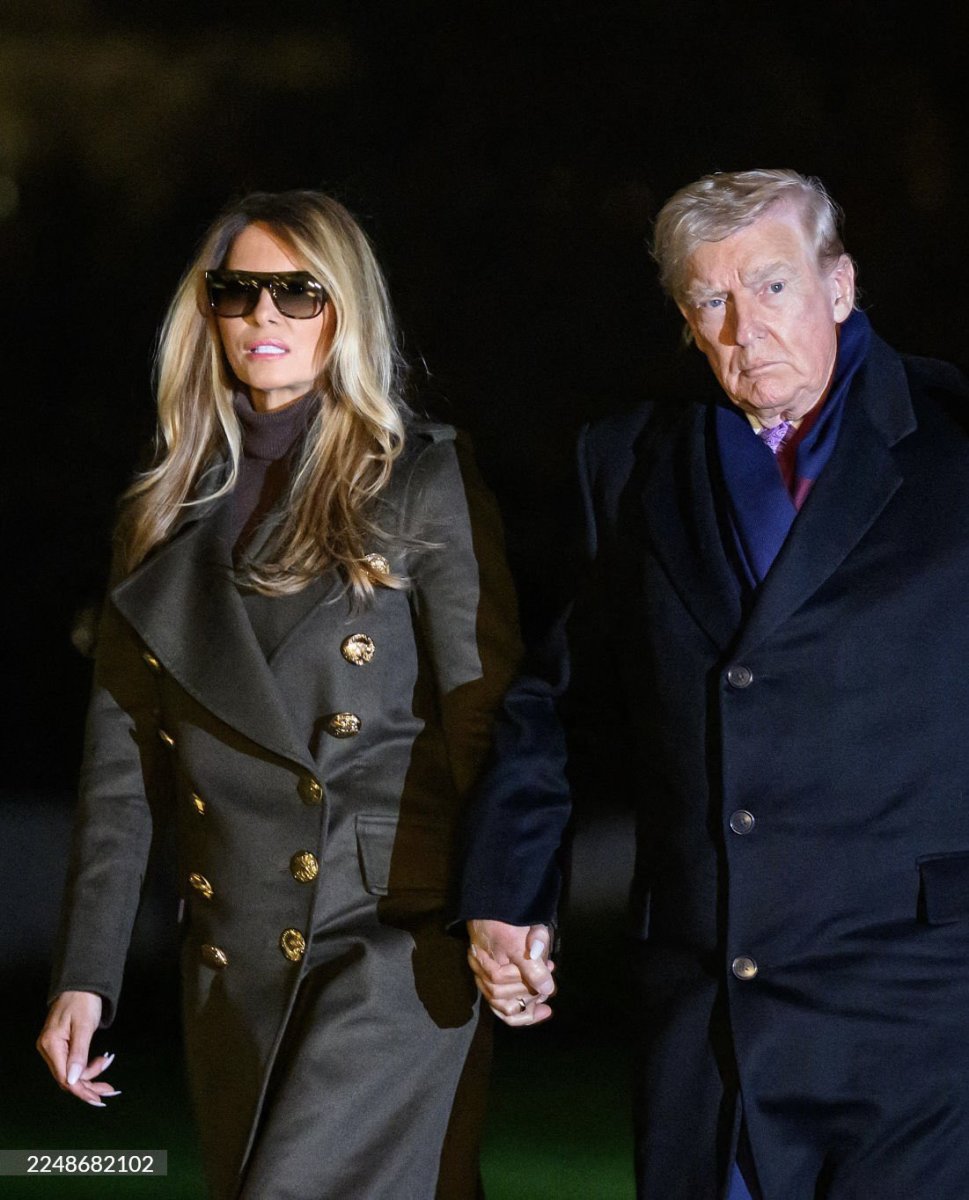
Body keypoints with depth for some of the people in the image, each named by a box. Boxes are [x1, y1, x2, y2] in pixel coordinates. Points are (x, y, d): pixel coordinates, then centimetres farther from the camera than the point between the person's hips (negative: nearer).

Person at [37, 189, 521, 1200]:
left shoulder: (424, 484, 0)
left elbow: (488, 724, -4)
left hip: (394, 949, -5)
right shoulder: (168, 517, 13)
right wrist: (83, 974, 7)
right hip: (233, 964, 5)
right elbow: (121, 760, 12)